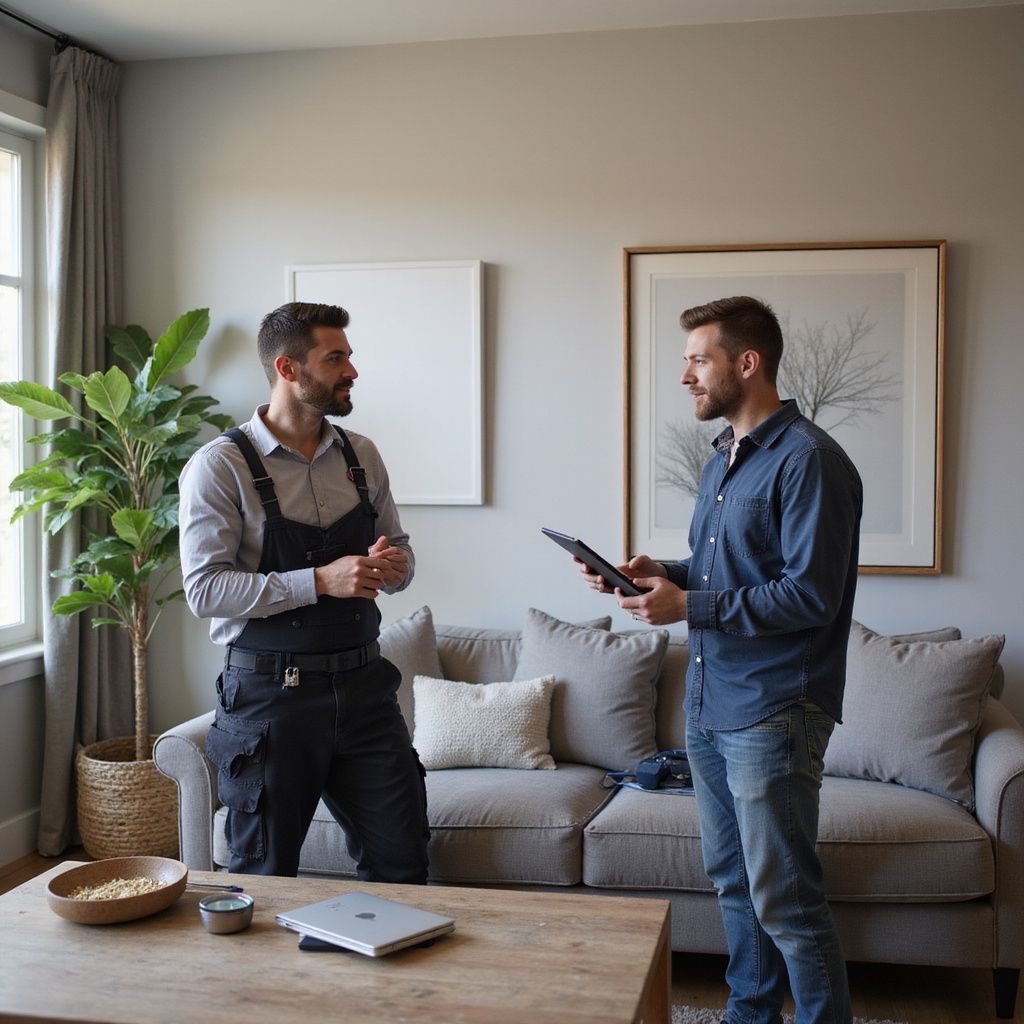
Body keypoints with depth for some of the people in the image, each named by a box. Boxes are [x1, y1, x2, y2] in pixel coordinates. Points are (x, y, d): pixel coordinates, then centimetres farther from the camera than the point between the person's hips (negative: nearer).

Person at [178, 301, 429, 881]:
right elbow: (205, 589, -16)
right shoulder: (221, 465, -9)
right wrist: (319, 581, -24)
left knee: (402, 864, 10)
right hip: (271, 696, -4)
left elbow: (398, 549, 18)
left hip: (363, 686, 5)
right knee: (265, 879, 10)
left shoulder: (362, 456, 8)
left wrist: (396, 565, -6)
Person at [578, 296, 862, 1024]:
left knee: (784, 901, -1)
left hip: (772, 714, -9)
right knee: (733, 881, 19)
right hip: (709, 709, 9)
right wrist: (661, 573, 3)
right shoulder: (722, 461, 14)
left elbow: (810, 593, -21)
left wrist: (688, 605, -20)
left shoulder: (807, 459, -15)